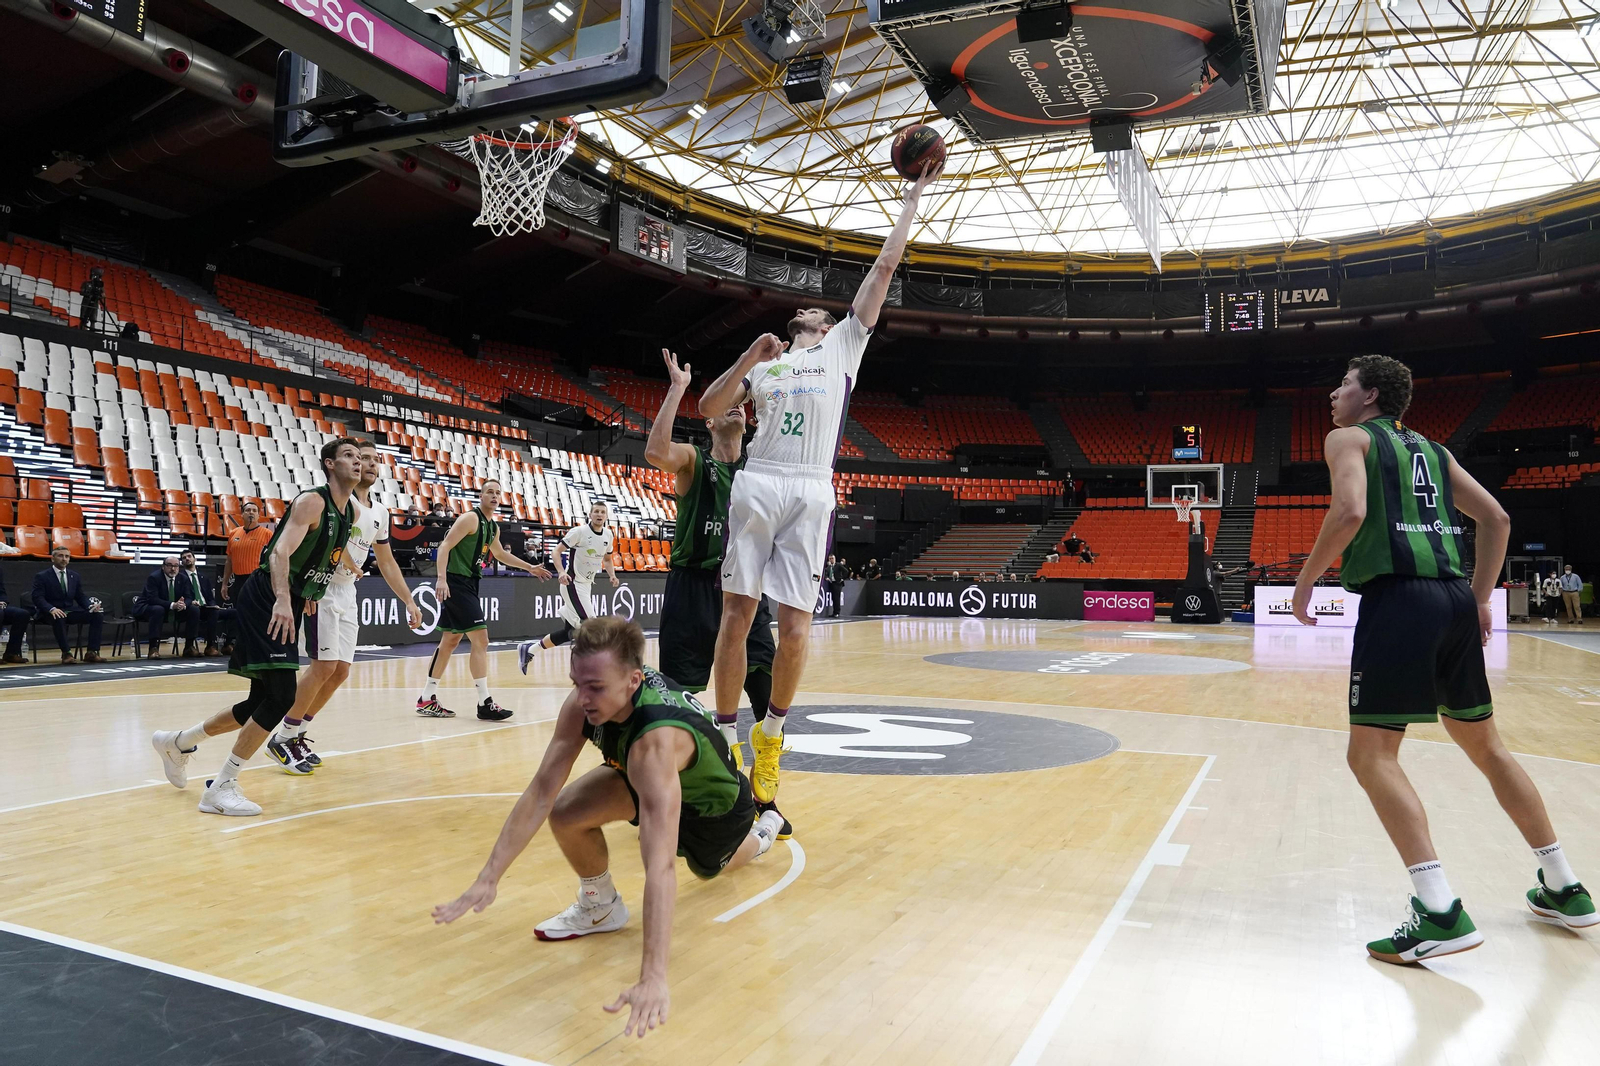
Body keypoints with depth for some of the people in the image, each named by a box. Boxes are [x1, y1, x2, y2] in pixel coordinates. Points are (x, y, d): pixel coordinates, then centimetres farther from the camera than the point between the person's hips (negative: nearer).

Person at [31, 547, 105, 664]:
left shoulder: (75, 576, 16)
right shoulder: (41, 576, 1)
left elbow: (81, 597, 15)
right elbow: (38, 598, -10)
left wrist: (91, 605, -8)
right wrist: (52, 609, -30)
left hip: (71, 611, 5)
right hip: (50, 613, -5)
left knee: (98, 615, -19)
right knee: (58, 618, -41)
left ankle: (92, 652, -23)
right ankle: (66, 653, -34)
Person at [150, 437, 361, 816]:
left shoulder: (352, 513, 11)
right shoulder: (312, 501, -15)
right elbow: (280, 551, -27)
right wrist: (282, 600, -41)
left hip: (289, 604, 9)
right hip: (267, 598, -9)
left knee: (262, 702, 13)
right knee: (282, 694, -18)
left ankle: (177, 742, 35)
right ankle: (221, 788, -7)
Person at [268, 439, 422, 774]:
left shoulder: (380, 512, 14)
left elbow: (387, 562, 20)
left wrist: (409, 602, 16)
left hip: (347, 594, 8)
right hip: (322, 587, -8)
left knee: (340, 670, 7)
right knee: (324, 665, -12)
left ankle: (297, 734, 20)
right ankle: (282, 737, 4)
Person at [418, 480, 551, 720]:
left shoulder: (494, 527, 15)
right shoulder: (471, 518, -12)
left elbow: (499, 553, 34)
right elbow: (445, 546, -18)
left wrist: (529, 567, 35)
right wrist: (441, 578, -30)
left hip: (468, 584, 10)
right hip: (455, 582, -10)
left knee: (450, 641, 14)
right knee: (480, 639, -12)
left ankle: (427, 699, 23)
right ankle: (485, 703, -9)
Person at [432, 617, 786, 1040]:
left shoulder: (655, 742, -49)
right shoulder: (586, 701, -30)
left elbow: (659, 868, -54)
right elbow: (541, 792, -26)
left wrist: (653, 978, -58)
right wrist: (488, 878, -30)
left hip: (717, 808, -4)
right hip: (642, 775, 5)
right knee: (566, 813, -19)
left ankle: (760, 833, 57)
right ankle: (600, 908, 12)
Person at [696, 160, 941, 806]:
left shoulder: (844, 345, 22)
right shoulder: (763, 363, 25)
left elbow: (884, 268, 21)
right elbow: (708, 410, 14)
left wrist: (913, 196, 22)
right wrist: (748, 358, 3)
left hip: (812, 492, -1)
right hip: (757, 486, 1)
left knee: (795, 627, -5)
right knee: (737, 615, -2)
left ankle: (771, 734, 14)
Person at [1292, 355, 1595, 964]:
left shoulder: (1349, 438, 3)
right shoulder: (1431, 449, 23)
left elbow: (1351, 511, -15)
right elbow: (1496, 518, 20)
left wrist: (1305, 581, -6)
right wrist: (1480, 600, 22)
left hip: (1397, 599, -8)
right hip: (1455, 598, 8)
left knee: (1372, 755, -7)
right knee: (1484, 746, 21)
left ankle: (1440, 913, -16)